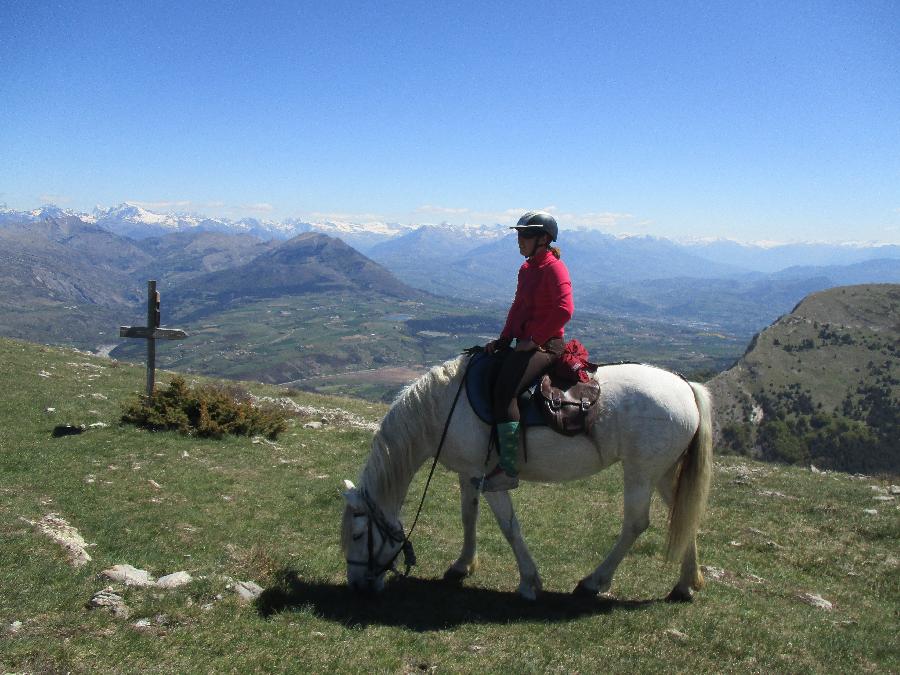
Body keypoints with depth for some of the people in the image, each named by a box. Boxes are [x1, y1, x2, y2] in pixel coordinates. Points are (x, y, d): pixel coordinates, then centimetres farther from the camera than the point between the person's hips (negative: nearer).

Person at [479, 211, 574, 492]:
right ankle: (492, 455, 16)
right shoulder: (526, 269, 16)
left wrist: (533, 339, -18)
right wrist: (503, 339, 9)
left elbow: (564, 310, -22)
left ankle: (509, 470, -21)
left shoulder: (554, 268, -12)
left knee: (504, 391, -25)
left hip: (545, 347, -10)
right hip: (526, 344, 10)